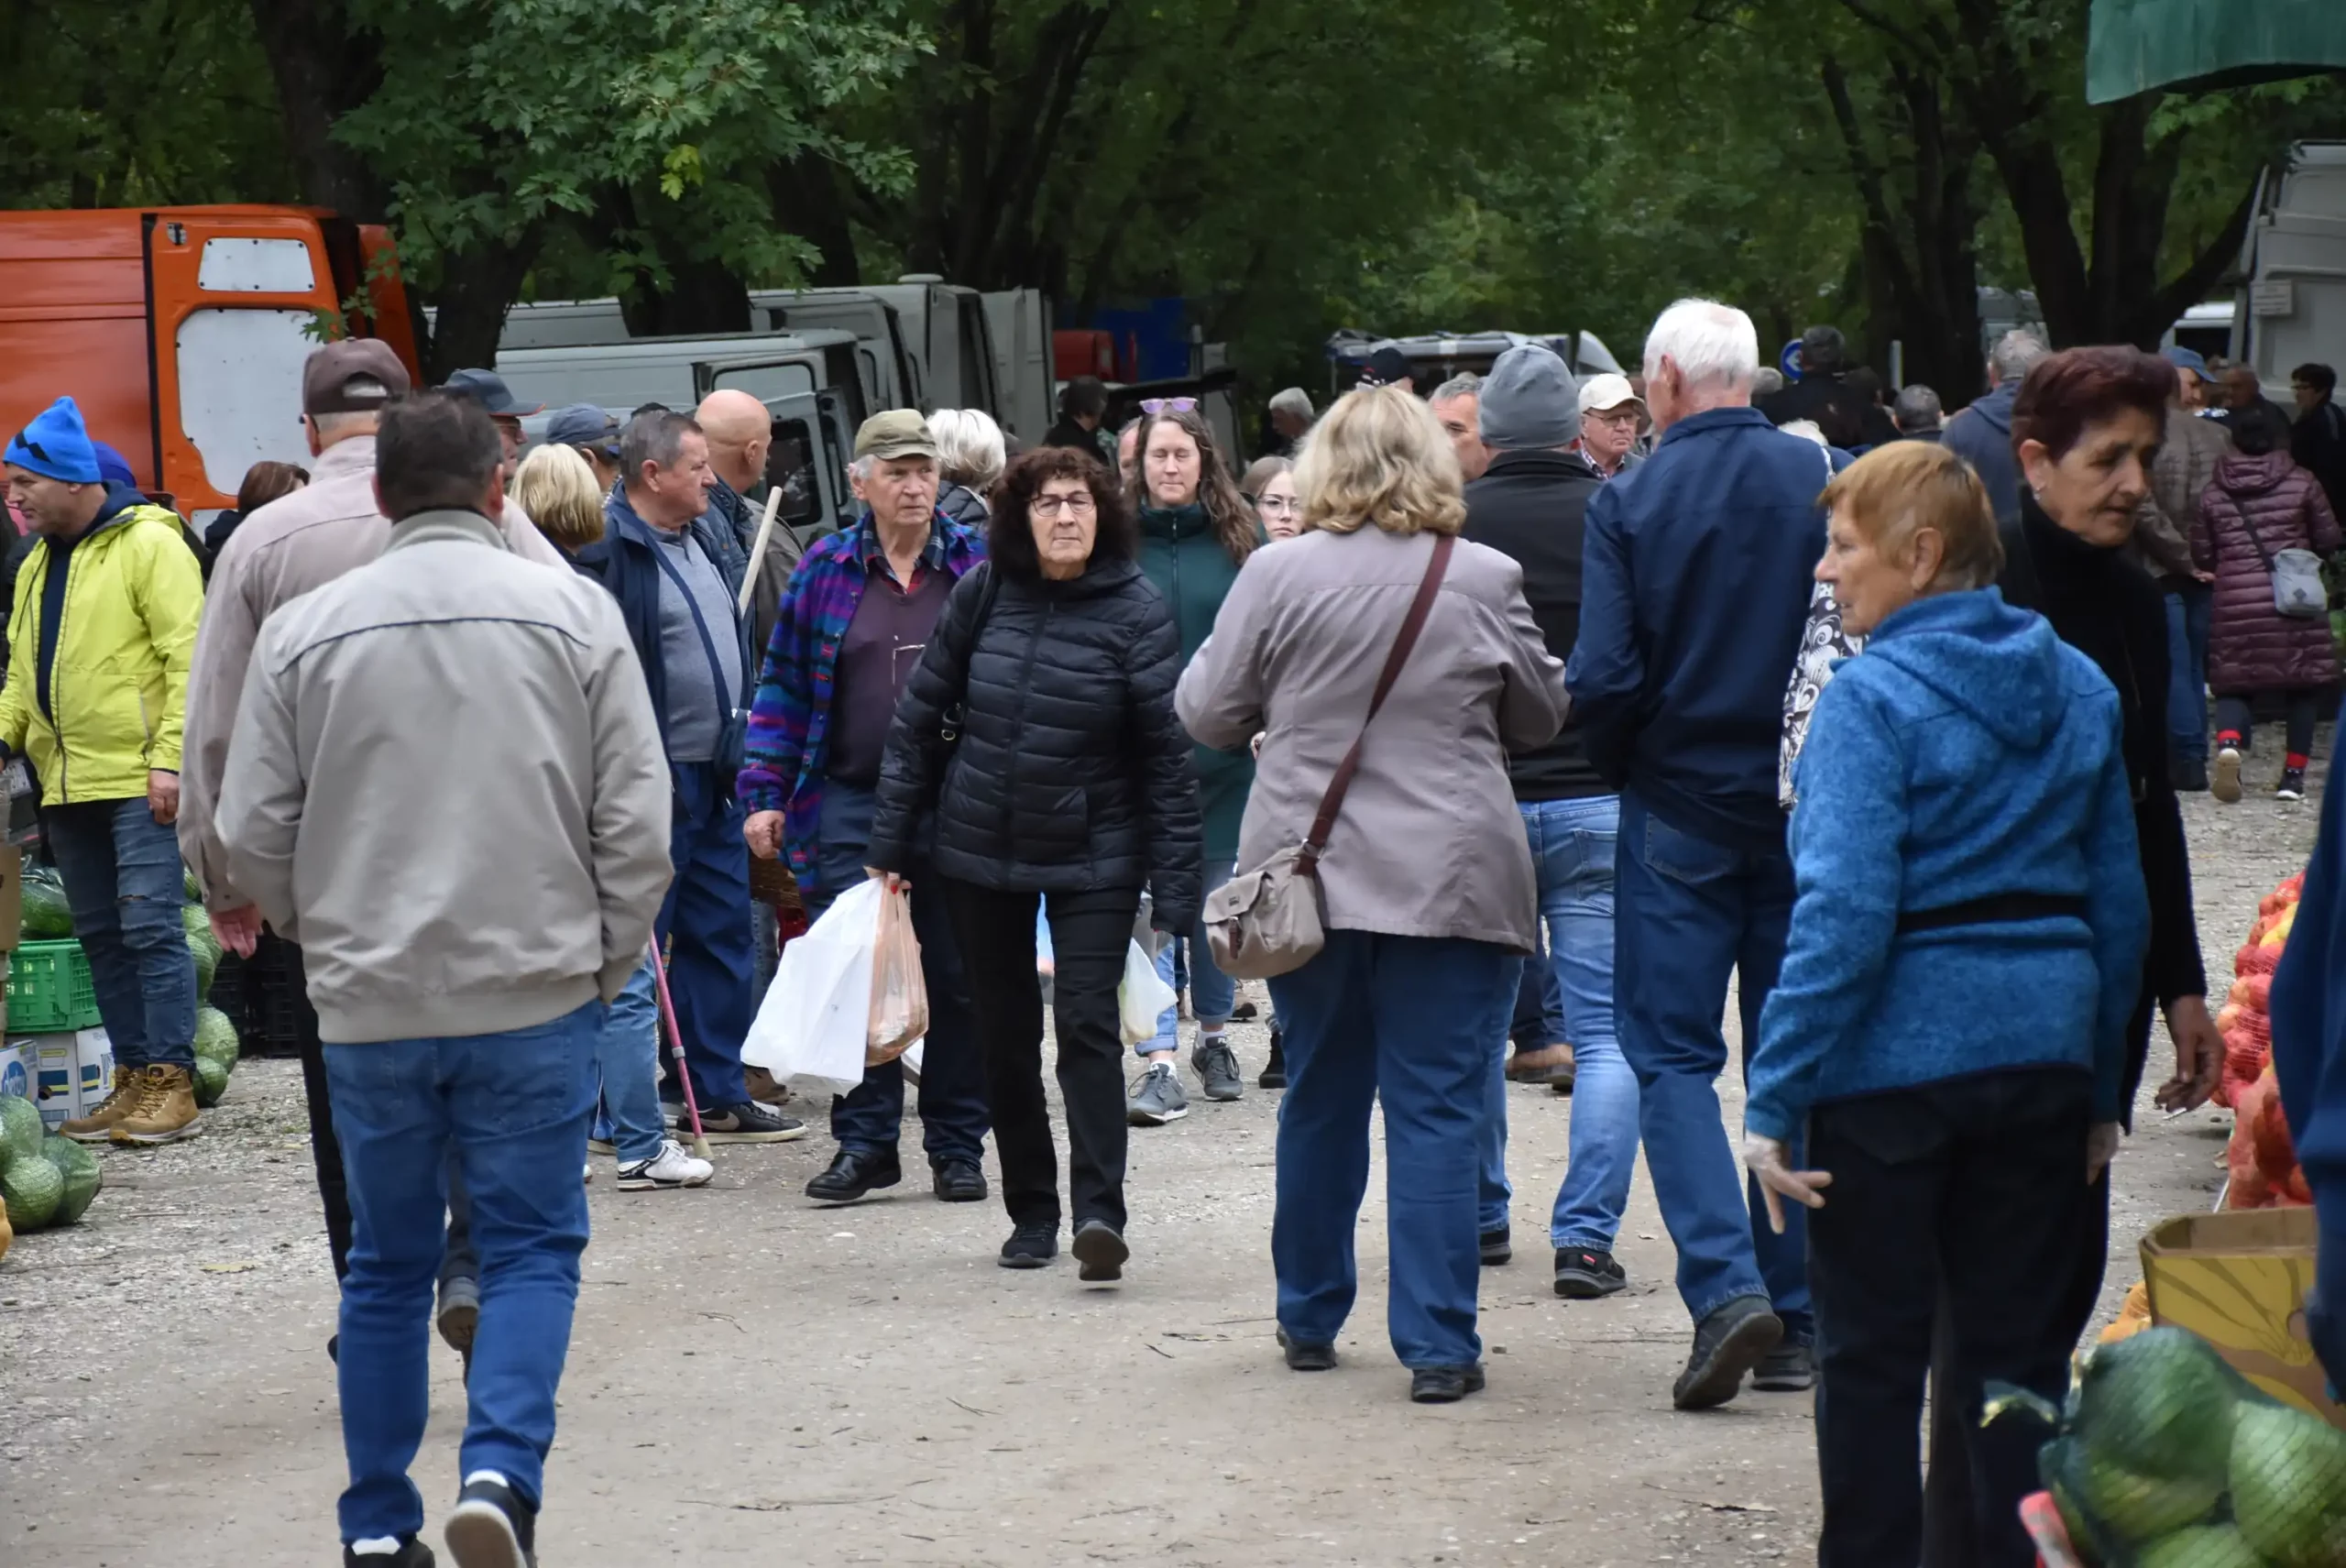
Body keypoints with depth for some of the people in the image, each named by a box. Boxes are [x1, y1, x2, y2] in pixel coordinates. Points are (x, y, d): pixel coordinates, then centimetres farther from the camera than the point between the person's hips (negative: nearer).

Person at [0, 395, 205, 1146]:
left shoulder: (147, 545, -8)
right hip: (68, 786, 8)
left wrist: (170, 759, -19)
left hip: (138, 782, -8)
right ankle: (133, 1078, 17)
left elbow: (189, 657, -14)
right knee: (100, 934, 10)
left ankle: (170, 1084, -7)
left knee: (148, 926, -10)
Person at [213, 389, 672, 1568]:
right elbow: (636, 818, -3)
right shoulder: (572, 614, -3)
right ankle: (500, 1470, -15)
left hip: (368, 1002, 2)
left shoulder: (305, 632, 0)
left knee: (388, 1263, 13)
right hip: (535, 993, -2)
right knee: (532, 1248, 5)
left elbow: (252, 832, 3)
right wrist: (612, 957, 11)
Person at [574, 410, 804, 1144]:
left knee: (721, 932, 13)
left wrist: (741, 750, 21)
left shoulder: (704, 535, 13)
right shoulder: (609, 551, -16)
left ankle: (718, 1095, 22)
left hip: (714, 776, 9)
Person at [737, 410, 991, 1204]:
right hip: (852, 805, 0)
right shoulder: (826, 570, 6)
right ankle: (865, 1141, 5)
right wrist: (765, 795, 1)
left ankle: (957, 1146, 13)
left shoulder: (979, 563, 4)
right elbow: (784, 686, 7)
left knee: (957, 981, 5)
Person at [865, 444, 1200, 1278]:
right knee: (1005, 1036, 10)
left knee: (1088, 1024, -13)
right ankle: (1031, 1214, 20)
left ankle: (1099, 1211, -15)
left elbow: (1168, 751, -10)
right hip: (979, 852, 4)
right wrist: (890, 841, 3)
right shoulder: (983, 593, -3)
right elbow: (921, 716, 4)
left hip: (1093, 856, -3)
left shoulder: (1136, 610, -10)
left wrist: (1175, 887, -14)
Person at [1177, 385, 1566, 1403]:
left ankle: (1309, 1320, 27)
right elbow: (1540, 717, 9)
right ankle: (1437, 1347, -3)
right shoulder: (1484, 580, -5)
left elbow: (1208, 714, 2)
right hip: (1450, 886, -2)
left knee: (1320, 1101, 16)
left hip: (1310, 878, 2)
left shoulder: (1279, 574, -5)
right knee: (1437, 1111, 0)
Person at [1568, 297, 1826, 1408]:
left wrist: (1626, 771, 6)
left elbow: (1603, 680, -13)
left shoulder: (1630, 502, -9)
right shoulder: (1822, 481, -4)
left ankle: (1725, 1284, -15)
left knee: (1671, 1054, 4)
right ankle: (1800, 1318, 12)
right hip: (1810, 814, 3)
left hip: (1681, 812, -2)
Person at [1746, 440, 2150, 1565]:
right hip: (2044, 1045, 5)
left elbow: (1842, 914, -19)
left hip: (1895, 1056, -5)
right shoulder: (2079, 690, 7)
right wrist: (2102, 1085, 18)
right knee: (2022, 1345, 11)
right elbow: (2120, 901, 11)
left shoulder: (1870, 700, -13)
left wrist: (1775, 1095, -16)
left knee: (1872, 1354, 6)